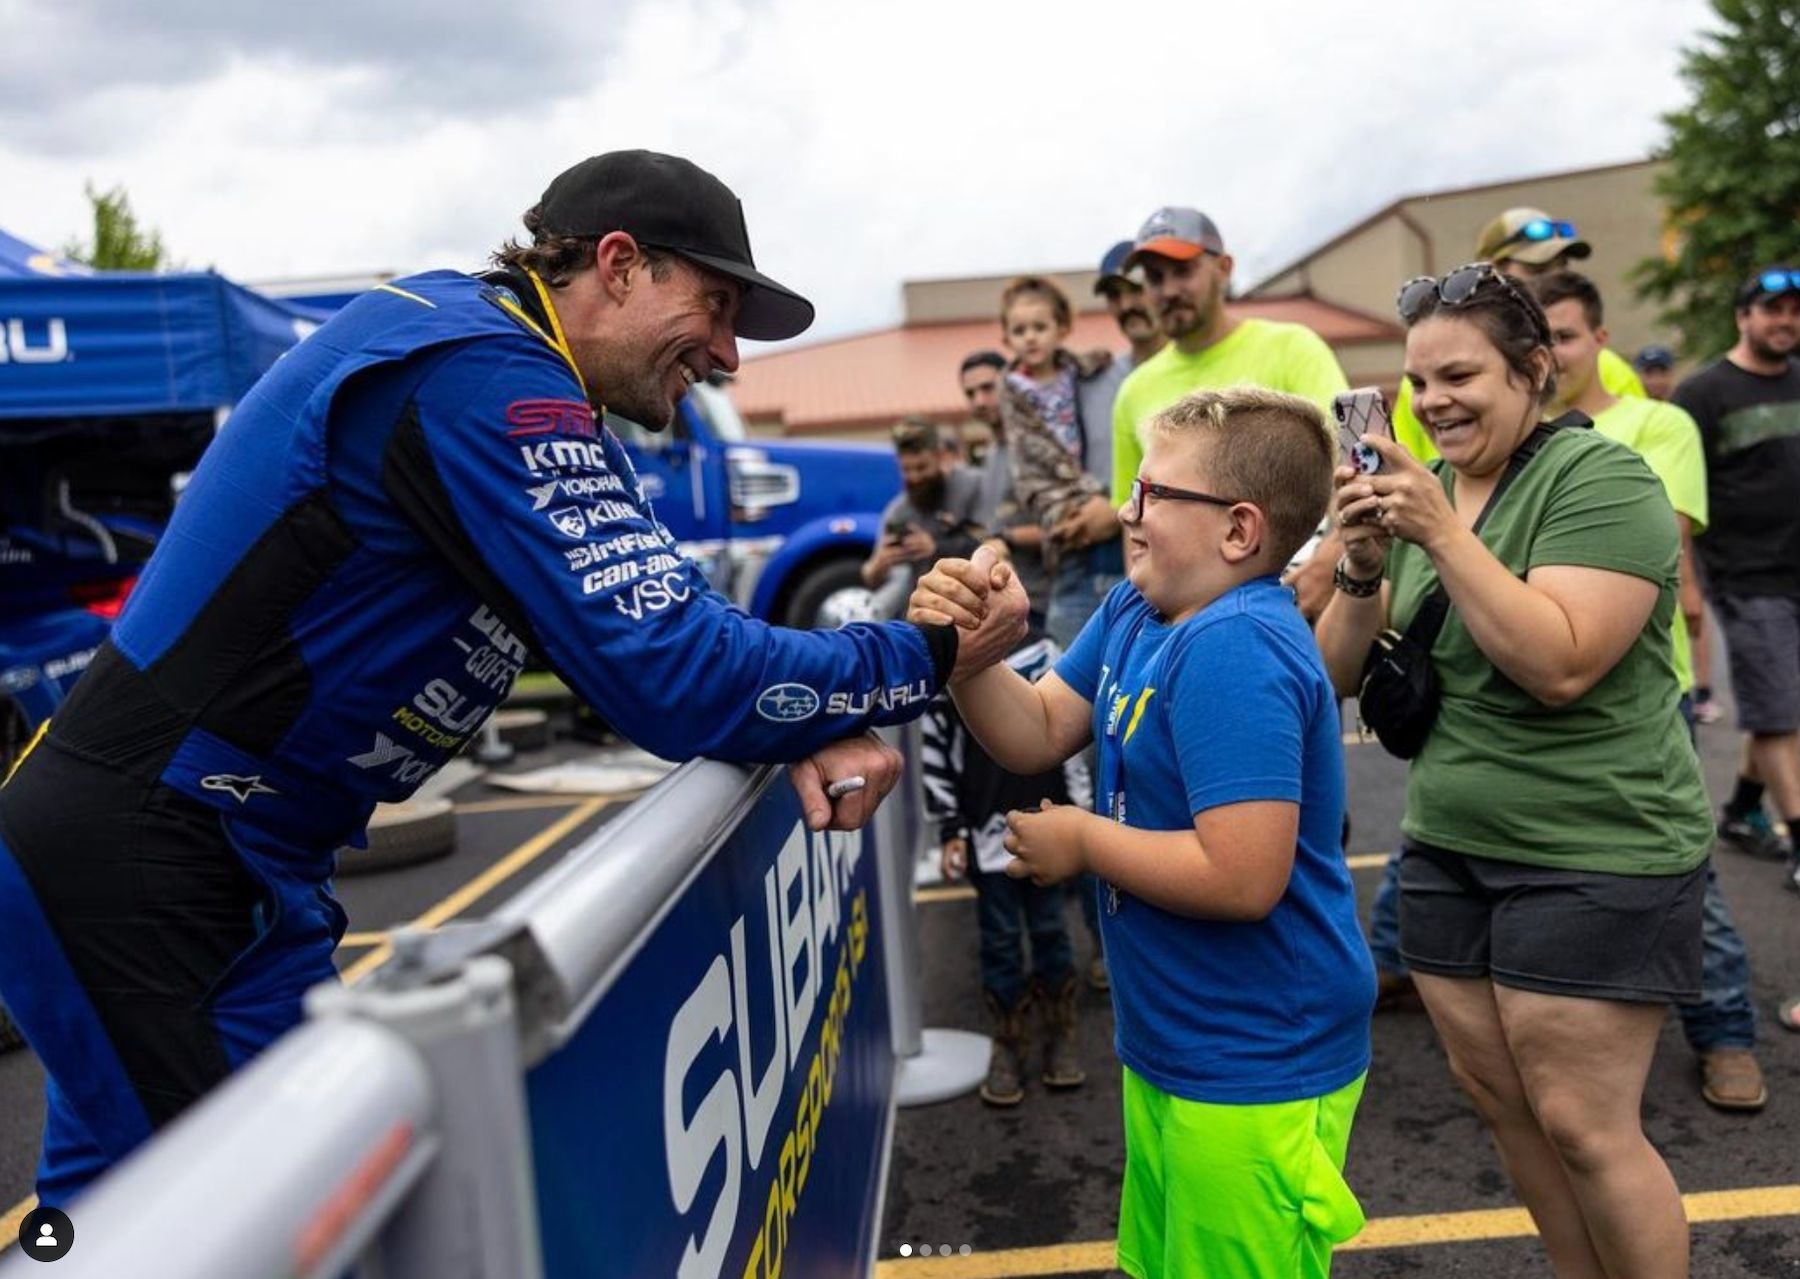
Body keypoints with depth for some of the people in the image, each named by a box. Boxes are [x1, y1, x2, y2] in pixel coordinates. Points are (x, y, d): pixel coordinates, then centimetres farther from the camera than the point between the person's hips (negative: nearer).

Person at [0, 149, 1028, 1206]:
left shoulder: (501, 363, 9)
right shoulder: (480, 377, -22)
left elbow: (660, 617, 7)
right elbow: (669, 679, -27)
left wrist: (816, 726, -11)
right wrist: (927, 657, -15)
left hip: (251, 869, 10)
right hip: (131, 872, -10)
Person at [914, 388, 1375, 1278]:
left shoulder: (1236, 647, -27)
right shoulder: (1136, 610, 4)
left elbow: (1242, 877, -33)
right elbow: (1040, 736, 6)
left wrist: (1083, 842, -18)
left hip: (1255, 1066, -9)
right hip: (1173, 1045, 9)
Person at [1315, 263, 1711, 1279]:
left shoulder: (1602, 480, -13)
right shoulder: (1419, 490, 5)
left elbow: (1559, 666, -26)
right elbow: (1339, 676, 3)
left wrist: (1443, 534, -28)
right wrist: (1363, 569, -15)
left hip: (1597, 860, -6)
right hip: (1448, 846, 7)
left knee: (1583, 1125, -2)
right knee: (1497, 1094, 14)